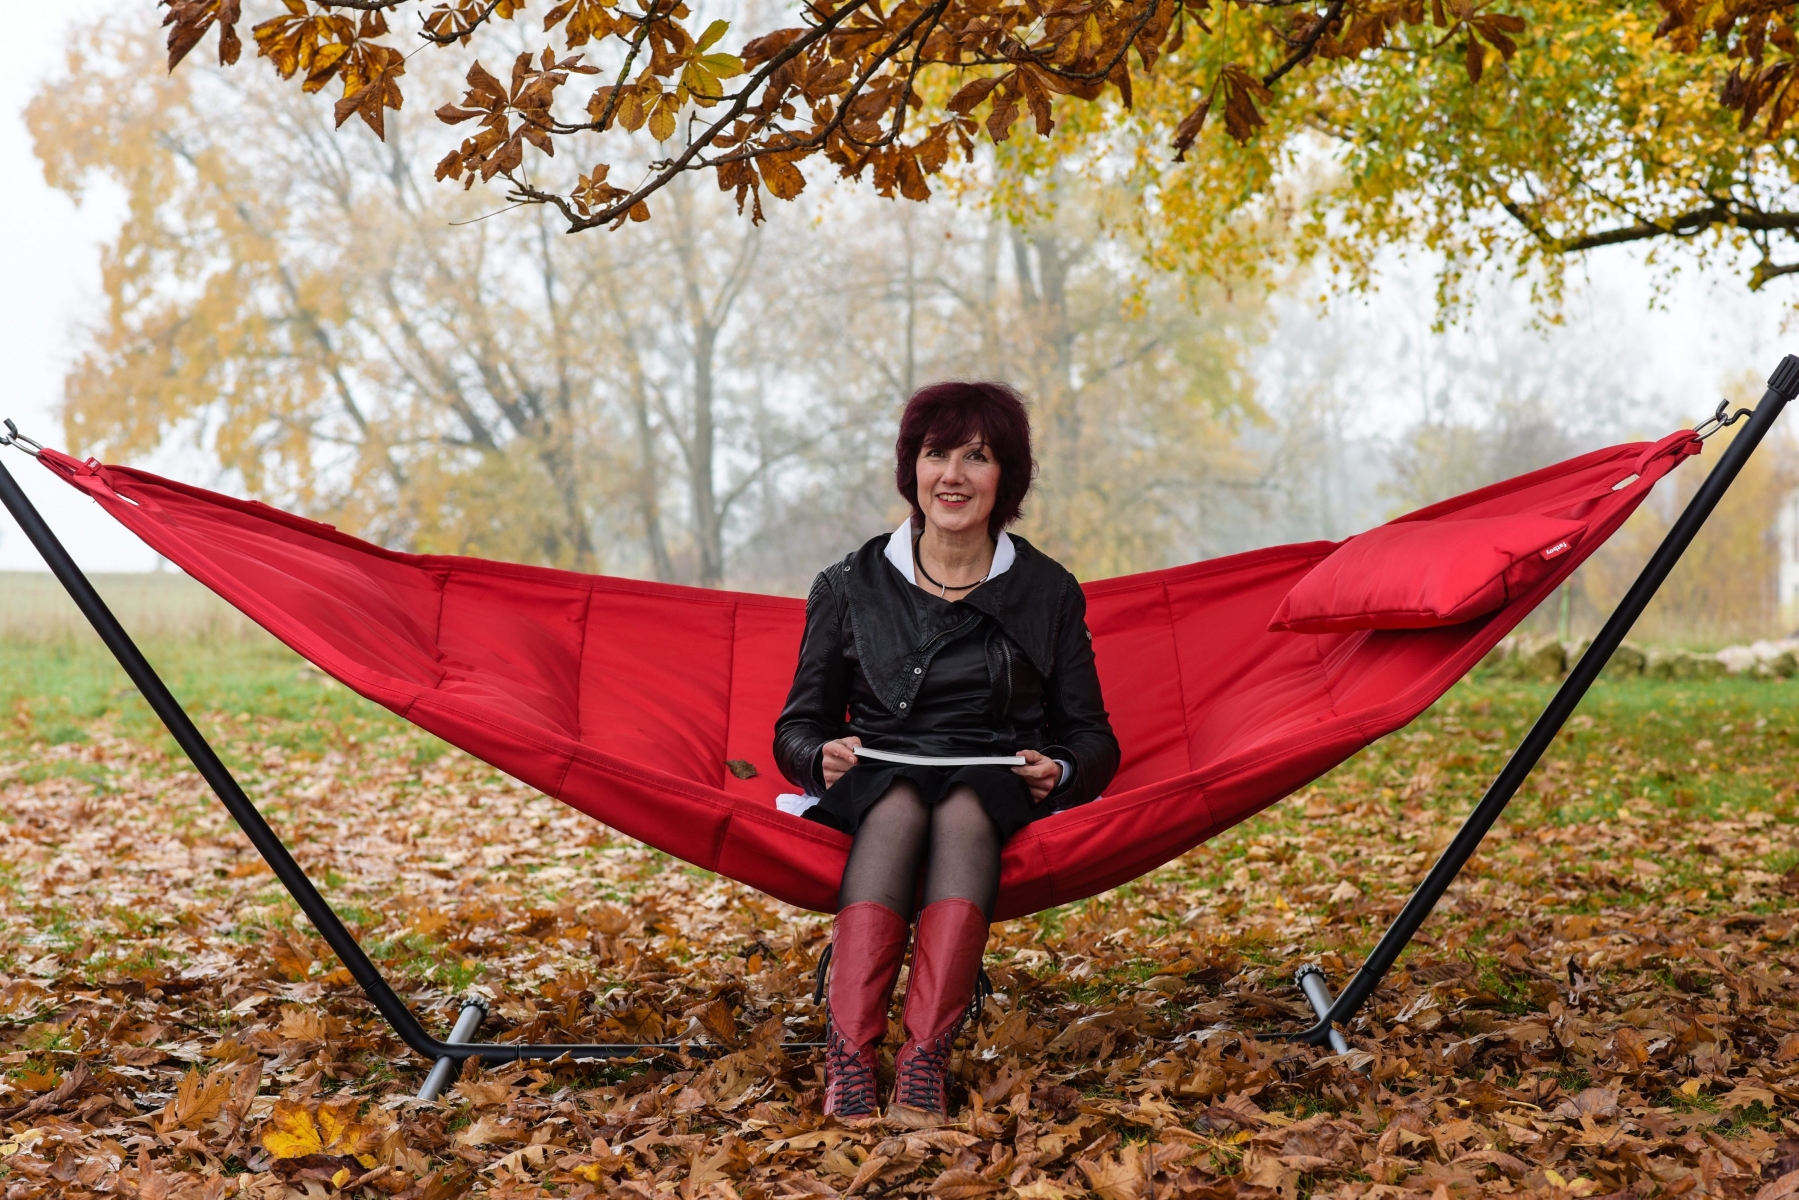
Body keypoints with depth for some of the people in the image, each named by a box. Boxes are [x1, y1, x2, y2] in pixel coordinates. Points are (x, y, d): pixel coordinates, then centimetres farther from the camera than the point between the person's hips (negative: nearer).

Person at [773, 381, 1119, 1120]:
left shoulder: (1048, 593, 14)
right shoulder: (851, 587, 13)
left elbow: (1092, 739, 14)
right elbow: (797, 728, 13)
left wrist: (1059, 771, -10)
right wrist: (825, 755, -11)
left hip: (996, 793, 0)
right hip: (873, 787, 0)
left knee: (962, 809, -36)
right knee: (899, 804, -36)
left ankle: (925, 1060, -50)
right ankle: (849, 1058, -50)